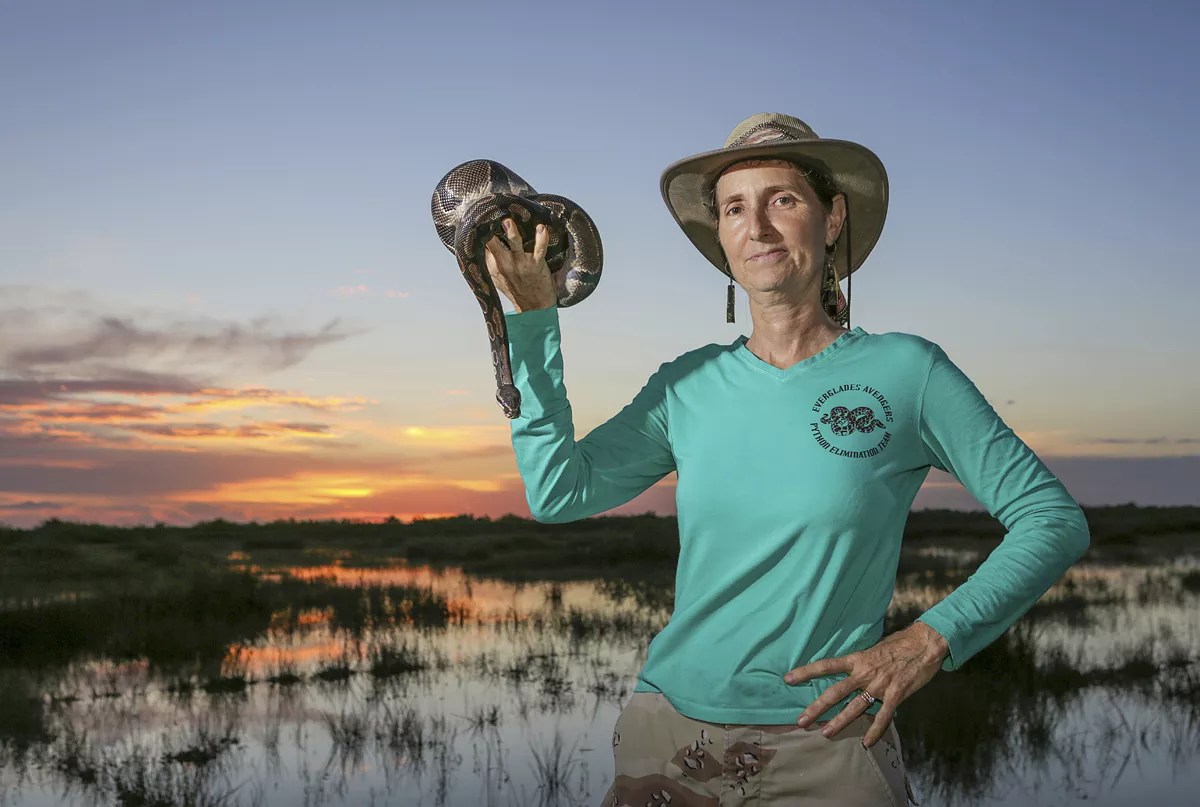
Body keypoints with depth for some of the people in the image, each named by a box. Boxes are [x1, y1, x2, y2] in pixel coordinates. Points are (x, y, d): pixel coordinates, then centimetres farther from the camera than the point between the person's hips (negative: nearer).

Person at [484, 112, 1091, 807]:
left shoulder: (906, 371, -5)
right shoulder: (689, 385, 4)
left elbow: (1057, 521, -3)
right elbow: (559, 491, -1)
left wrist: (929, 640, -14)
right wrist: (533, 316, -2)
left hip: (826, 745, -3)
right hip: (668, 730, 4)